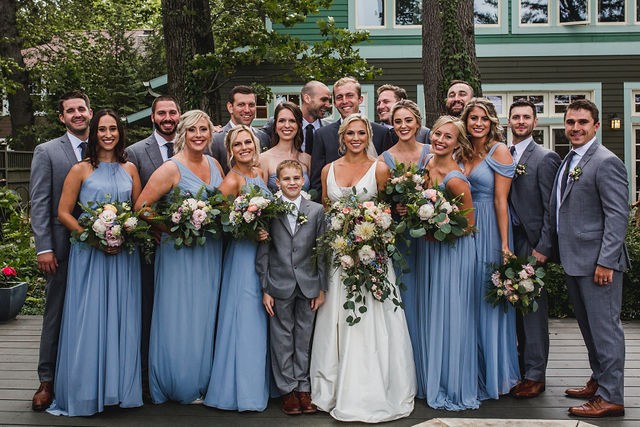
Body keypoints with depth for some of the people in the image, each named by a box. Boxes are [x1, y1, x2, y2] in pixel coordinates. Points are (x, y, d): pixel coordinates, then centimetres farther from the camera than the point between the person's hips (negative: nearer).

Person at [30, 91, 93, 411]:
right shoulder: (47, 152, 3)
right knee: (56, 314, 4)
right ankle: (47, 381, 13)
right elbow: (39, 203, -3)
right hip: (64, 246, -2)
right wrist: (44, 248, -10)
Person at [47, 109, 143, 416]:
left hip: (124, 253, 3)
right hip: (88, 253, -3)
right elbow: (63, 213, -2)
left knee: (122, 320, 5)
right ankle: (85, 393, 9)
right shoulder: (81, 170, 2)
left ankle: (120, 388, 15)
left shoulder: (130, 169, 11)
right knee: (88, 320, -2)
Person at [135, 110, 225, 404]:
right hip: (179, 250, -6)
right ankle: (179, 386, 16)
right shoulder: (171, 168, -12)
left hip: (210, 251, 6)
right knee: (179, 318, 1)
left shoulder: (214, 164, 7)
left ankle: (200, 383, 25)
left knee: (204, 317, 12)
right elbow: (141, 206, -14)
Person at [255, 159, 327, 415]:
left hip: (308, 285, 1)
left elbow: (322, 251, 5)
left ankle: (303, 387, 22)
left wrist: (322, 288, 3)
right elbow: (263, 253, 0)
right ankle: (287, 389, 18)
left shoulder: (316, 210, 3)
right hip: (280, 285, -1)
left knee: (304, 337, 10)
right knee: (282, 338, 7)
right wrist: (265, 289, -3)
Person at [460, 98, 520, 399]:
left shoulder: (499, 151, -6)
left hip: (490, 229, -6)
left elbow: (500, 199, -12)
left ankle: (494, 376, 15)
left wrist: (504, 244, -15)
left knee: (488, 300, 1)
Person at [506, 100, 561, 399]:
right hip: (508, 243, 5)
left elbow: (551, 208, -7)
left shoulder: (545, 158, -4)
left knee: (534, 309, -1)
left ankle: (535, 375, 8)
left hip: (532, 244, -5)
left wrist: (543, 248, -12)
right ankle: (521, 370, 19)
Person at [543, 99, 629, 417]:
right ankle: (598, 381, 32)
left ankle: (611, 397, 7)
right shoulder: (567, 162, 15)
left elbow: (617, 215, -18)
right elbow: (556, 211, 20)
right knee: (588, 325, 18)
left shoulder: (606, 162, -13)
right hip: (573, 260, 9)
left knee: (604, 327, -2)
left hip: (597, 260, -9)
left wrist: (606, 261, -21)